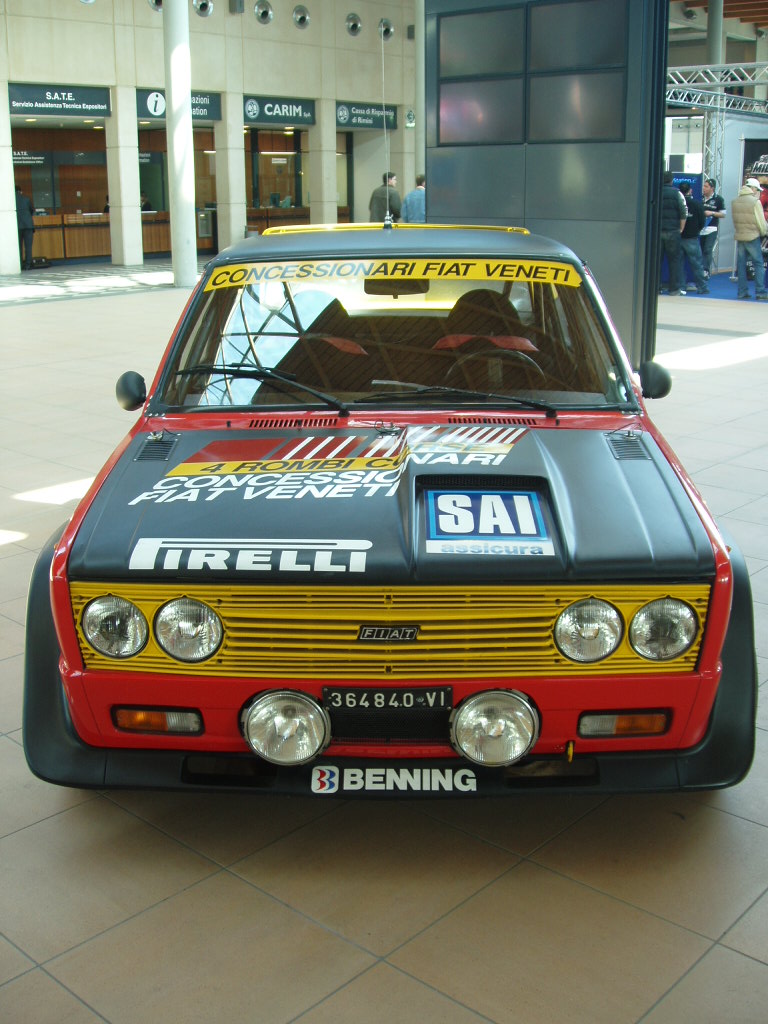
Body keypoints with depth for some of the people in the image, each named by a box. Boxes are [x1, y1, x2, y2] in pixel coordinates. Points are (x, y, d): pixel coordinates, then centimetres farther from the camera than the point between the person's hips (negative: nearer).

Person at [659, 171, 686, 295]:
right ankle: (674, 289, 4)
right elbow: (684, 213, -4)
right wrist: (681, 229, 4)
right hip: (672, 232, -2)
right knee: (674, 260, 4)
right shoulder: (677, 193, -1)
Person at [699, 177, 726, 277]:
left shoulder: (718, 199, -2)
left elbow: (723, 214, 0)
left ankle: (706, 270, -9)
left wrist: (712, 213, -13)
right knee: (701, 251, 6)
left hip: (711, 229, -4)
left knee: (708, 251, -10)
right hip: (700, 229, 4)